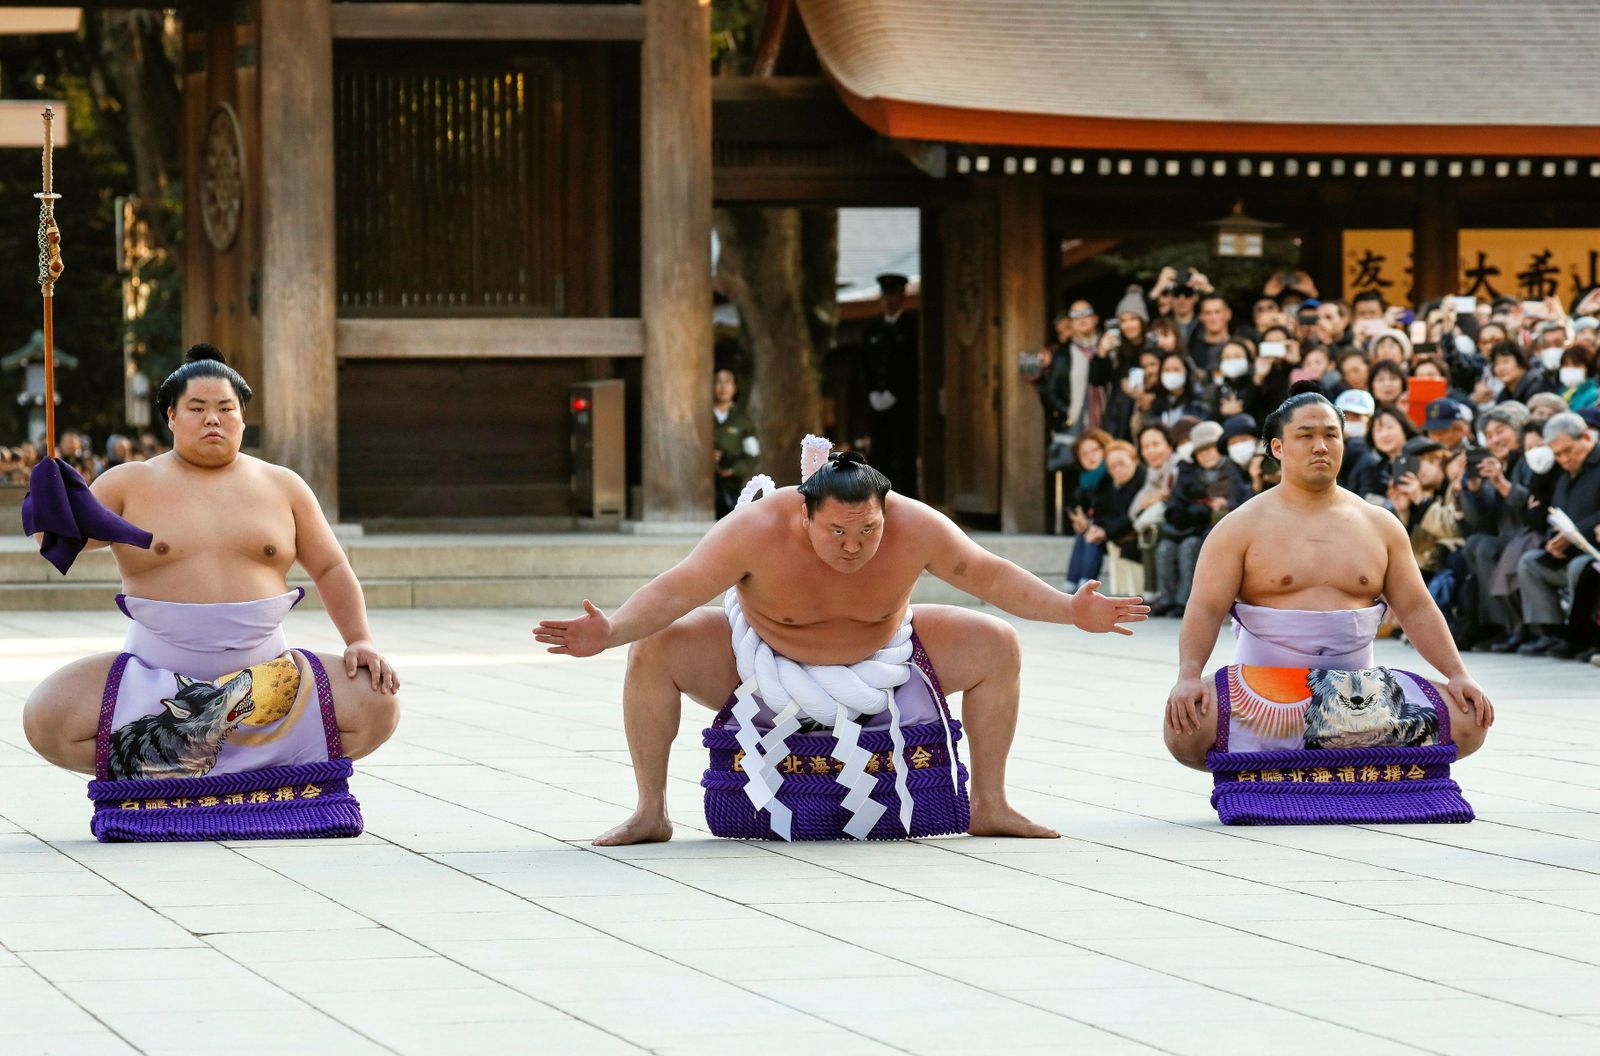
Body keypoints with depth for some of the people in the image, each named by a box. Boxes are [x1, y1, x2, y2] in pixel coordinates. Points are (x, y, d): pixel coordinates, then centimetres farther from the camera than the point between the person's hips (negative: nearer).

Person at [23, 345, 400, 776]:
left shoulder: (282, 486, 9)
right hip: (153, 676, -1)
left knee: (375, 708, -21)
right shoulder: (130, 484, 4)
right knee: (47, 720, -26)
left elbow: (331, 570, 13)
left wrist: (360, 642, -2)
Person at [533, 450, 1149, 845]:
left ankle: (988, 806, 2)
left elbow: (992, 576, -13)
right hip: (761, 660, -2)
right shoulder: (758, 531, -34)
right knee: (655, 653, -26)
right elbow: (676, 590, -32)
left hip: (879, 657, 2)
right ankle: (651, 812, -12)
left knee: (996, 647, -12)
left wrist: (1070, 610, -20)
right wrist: (612, 631, -48)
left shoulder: (915, 529, -27)